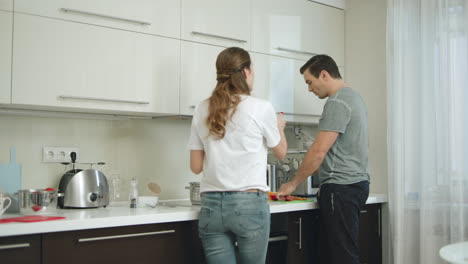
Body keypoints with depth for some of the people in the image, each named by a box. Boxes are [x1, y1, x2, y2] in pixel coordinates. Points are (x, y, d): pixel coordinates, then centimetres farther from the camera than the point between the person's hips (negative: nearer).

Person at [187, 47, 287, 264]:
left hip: (211, 205, 3)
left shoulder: (202, 110, 6)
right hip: (249, 204, -3)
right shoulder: (261, 108, -4)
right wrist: (279, 126, 31)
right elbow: (281, 152, 12)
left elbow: (196, 166, 9)